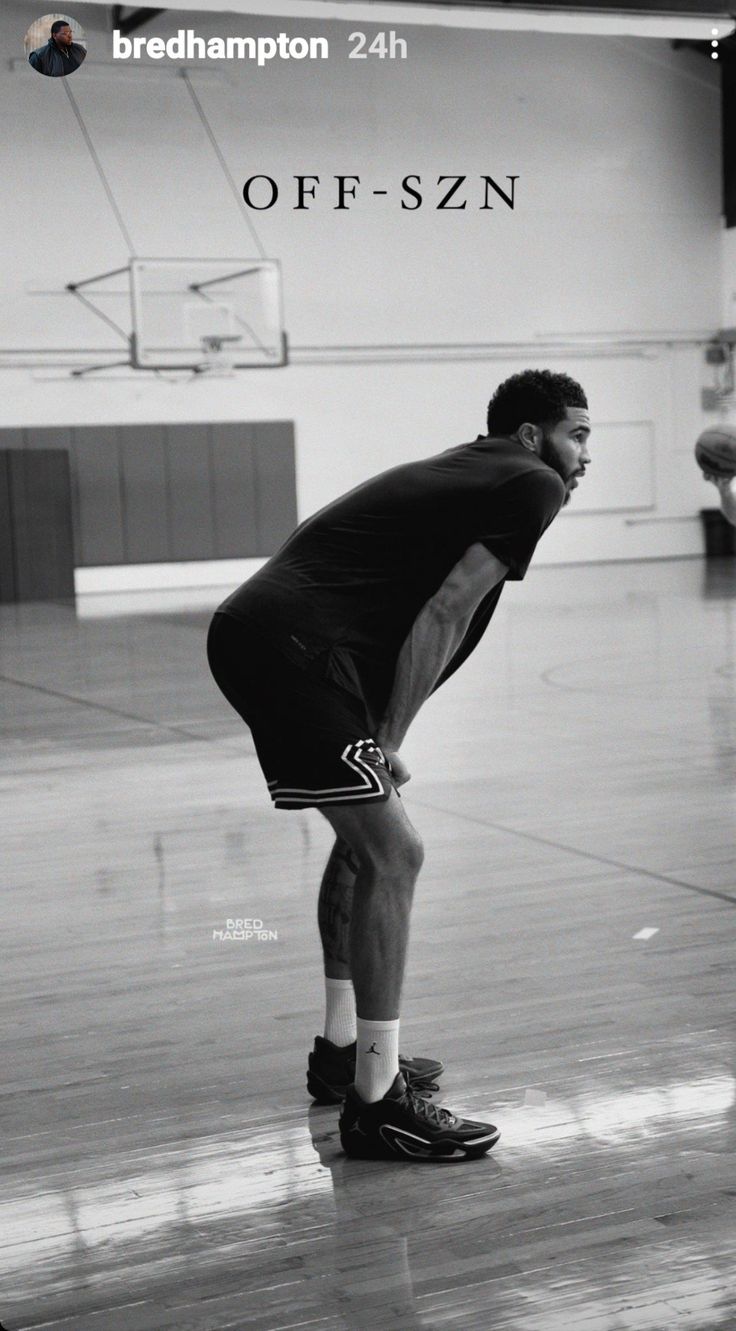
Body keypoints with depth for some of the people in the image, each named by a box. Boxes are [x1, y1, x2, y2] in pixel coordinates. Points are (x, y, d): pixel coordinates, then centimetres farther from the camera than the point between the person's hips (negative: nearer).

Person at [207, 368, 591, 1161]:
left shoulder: (467, 472, 27)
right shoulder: (532, 486, 0)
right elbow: (441, 616, -9)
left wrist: (379, 742, 14)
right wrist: (389, 741, -6)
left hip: (252, 631, 10)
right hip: (291, 644, -10)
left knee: (367, 836, 22)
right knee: (391, 853, -9)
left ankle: (344, 1050, 31)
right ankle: (375, 1104, -6)